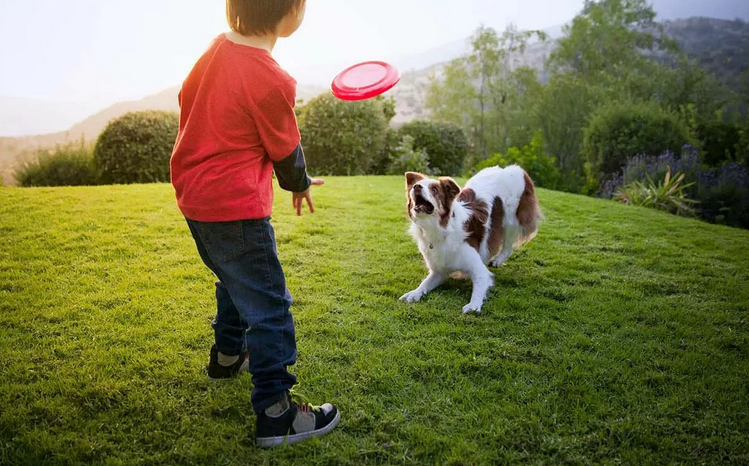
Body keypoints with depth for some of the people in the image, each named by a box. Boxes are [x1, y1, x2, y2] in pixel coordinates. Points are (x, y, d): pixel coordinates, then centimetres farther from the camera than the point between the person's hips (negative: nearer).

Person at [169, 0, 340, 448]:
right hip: (236, 209, -9)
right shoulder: (272, 82, -22)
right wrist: (301, 184, 13)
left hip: (194, 195, 9)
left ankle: (227, 354, 50)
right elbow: (287, 153, -8)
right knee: (269, 306, -2)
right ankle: (276, 414, 4)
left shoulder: (217, 46, 1)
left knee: (235, 281, 29)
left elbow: (187, 99, 16)